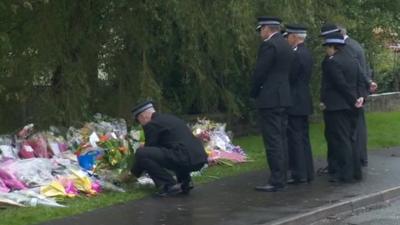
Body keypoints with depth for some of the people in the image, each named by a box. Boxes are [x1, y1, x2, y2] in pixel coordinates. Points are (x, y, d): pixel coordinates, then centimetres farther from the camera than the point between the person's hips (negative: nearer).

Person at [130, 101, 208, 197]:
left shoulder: (152, 125, 0)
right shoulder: (170, 118, 27)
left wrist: (134, 173, 21)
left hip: (186, 159, -9)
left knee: (141, 153, -9)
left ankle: (170, 185, -5)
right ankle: (185, 182, 18)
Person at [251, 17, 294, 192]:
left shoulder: (268, 45, -14)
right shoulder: (286, 46, 14)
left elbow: (259, 72, -15)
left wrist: (253, 94, 1)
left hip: (269, 100, -9)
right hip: (283, 99, 10)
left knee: (273, 141, -8)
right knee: (281, 139, 12)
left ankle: (276, 181, -7)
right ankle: (281, 177, 16)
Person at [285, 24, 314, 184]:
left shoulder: (297, 55, -18)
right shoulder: (306, 53, 12)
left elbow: (290, 78, -17)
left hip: (295, 104, -10)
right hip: (303, 102, 10)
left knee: (295, 138, -5)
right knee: (303, 138, 13)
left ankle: (299, 174, -3)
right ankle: (308, 172, 18)